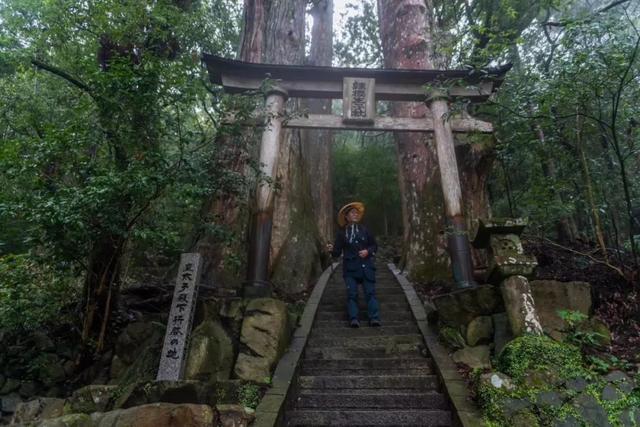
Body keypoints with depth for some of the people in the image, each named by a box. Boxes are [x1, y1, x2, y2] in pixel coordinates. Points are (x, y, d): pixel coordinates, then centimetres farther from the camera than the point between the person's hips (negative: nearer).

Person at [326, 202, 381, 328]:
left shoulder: (364, 230, 10)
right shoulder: (341, 233, 6)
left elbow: (374, 245, 14)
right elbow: (337, 252, 5)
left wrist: (368, 251, -6)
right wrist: (332, 249, -17)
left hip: (366, 266, 1)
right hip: (350, 268, -1)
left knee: (370, 292, -8)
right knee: (352, 294, -8)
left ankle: (374, 318, -12)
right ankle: (354, 319, -10)